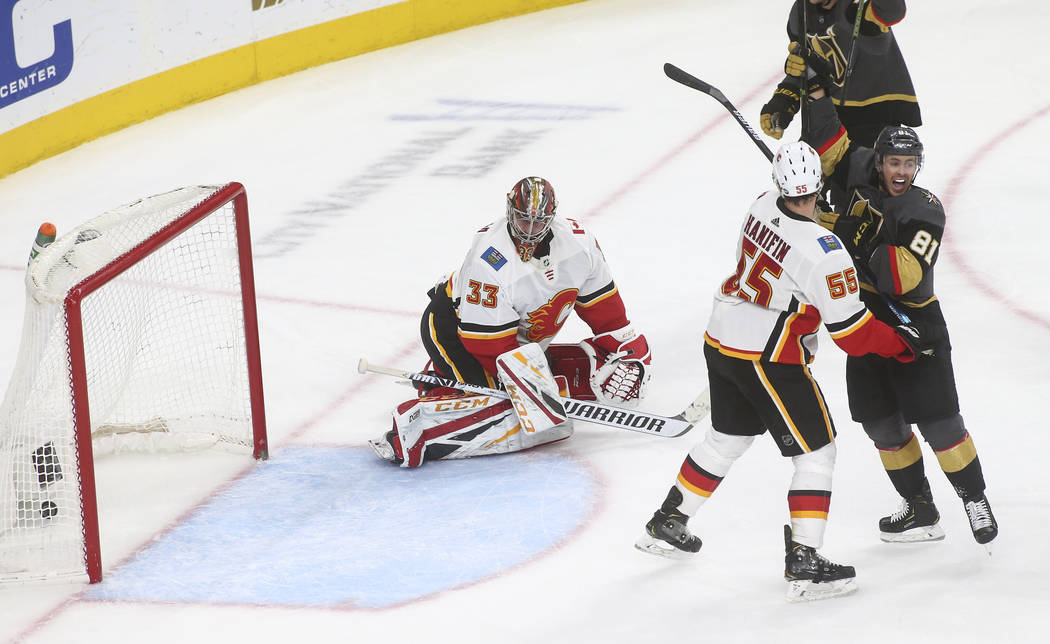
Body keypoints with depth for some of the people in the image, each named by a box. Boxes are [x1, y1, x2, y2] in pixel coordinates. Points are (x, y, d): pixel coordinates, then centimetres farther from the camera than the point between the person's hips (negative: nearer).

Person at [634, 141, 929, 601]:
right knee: (816, 452, 3)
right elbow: (852, 333, -19)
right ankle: (804, 563, -1)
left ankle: (667, 524, 37)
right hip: (768, 360, -8)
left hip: (720, 339, 8)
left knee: (727, 439, 27)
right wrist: (903, 344, -5)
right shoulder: (823, 252, -25)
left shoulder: (763, 206, -4)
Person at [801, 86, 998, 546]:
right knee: (881, 422, 9)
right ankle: (919, 510, 19)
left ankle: (975, 499, 12)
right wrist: (817, 96, 1)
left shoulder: (923, 211, -17)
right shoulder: (862, 177, 0)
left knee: (938, 421, -6)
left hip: (914, 324, -6)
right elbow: (827, 146, 13)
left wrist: (856, 240, -29)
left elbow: (906, 276, -29)